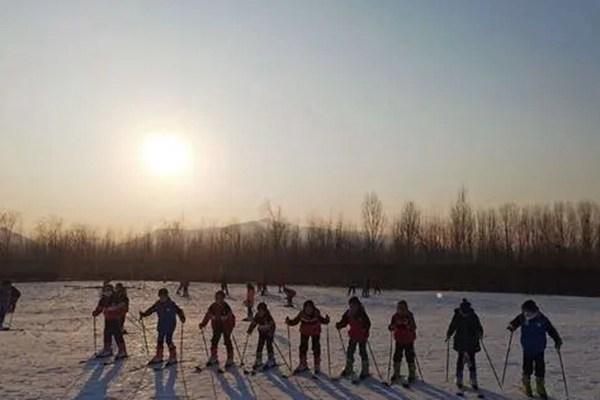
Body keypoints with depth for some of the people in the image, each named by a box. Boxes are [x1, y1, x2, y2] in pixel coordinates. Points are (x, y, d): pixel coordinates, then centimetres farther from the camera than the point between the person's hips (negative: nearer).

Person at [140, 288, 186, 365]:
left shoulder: (171, 304, -18)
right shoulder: (158, 304, -1)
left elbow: (179, 311, -20)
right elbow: (151, 310, 10)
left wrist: (182, 317, -37)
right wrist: (144, 314, -2)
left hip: (170, 326, -7)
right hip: (161, 326, 7)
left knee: (168, 340, -7)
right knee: (160, 340, 15)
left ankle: (173, 358, 10)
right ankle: (158, 358, 32)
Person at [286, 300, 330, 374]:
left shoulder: (316, 314, -23)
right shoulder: (302, 314, -19)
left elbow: (322, 320, -10)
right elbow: (295, 321, -10)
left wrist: (326, 320, -31)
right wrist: (289, 321, -27)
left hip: (315, 332, -2)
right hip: (304, 332, 2)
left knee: (316, 348, 4)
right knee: (303, 347, 9)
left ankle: (317, 366, 24)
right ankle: (303, 364, 29)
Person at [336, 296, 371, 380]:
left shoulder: (362, 313, -20)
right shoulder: (348, 313, -3)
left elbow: (368, 323, -22)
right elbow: (344, 321, 3)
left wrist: (365, 329, -39)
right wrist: (339, 325, -15)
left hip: (362, 336, -6)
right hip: (353, 335, 6)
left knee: (363, 352, 3)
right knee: (350, 351, 11)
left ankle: (365, 371, 17)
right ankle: (349, 370, 27)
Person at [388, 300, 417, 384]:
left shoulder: (409, 316, -10)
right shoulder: (395, 316, -1)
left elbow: (414, 328, -16)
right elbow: (391, 328, 0)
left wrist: (408, 325, -33)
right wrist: (392, 326, -22)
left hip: (409, 341, -3)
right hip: (399, 341, 3)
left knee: (410, 357, 0)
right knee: (397, 356, 7)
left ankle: (412, 375, 14)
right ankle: (396, 374, 22)